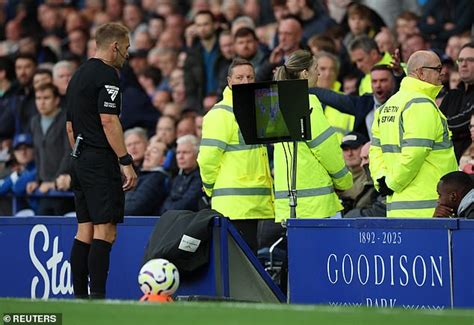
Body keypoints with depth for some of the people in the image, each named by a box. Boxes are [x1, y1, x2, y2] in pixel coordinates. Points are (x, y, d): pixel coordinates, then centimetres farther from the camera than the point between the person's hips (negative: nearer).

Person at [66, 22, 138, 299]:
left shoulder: (78, 76, 18)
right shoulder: (107, 74, -10)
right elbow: (108, 121, -19)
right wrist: (126, 162, -19)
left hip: (81, 162, 9)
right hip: (101, 161, -9)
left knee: (85, 232, 9)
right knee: (105, 231, -11)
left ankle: (79, 298, 8)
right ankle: (97, 298, -16)